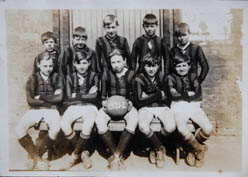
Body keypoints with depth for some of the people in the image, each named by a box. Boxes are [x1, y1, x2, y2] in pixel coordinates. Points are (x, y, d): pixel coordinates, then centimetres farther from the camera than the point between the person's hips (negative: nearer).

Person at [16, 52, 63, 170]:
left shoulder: (56, 77, 8)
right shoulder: (33, 79, 7)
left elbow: (59, 98, -2)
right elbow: (30, 100, -4)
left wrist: (41, 97, -4)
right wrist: (51, 99, -6)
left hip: (51, 109, -1)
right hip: (35, 110, 1)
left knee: (56, 129, -33)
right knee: (20, 129, -26)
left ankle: (37, 154, -8)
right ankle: (37, 159, -6)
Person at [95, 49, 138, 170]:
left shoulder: (131, 74, 4)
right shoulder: (106, 75, 9)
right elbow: (103, 95, 12)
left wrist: (131, 103, -12)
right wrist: (104, 102, -8)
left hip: (126, 105, -1)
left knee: (133, 120, -35)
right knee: (99, 121, -31)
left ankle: (116, 155, -23)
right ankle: (115, 154, -16)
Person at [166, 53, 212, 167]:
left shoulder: (193, 77, 18)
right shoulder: (171, 78, 11)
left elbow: (198, 95, 4)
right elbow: (173, 95, -6)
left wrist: (182, 95, -1)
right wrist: (189, 94, 2)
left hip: (194, 106, 3)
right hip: (178, 107, -3)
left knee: (208, 129, -21)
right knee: (182, 130, -32)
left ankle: (193, 148, 11)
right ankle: (199, 148, 0)